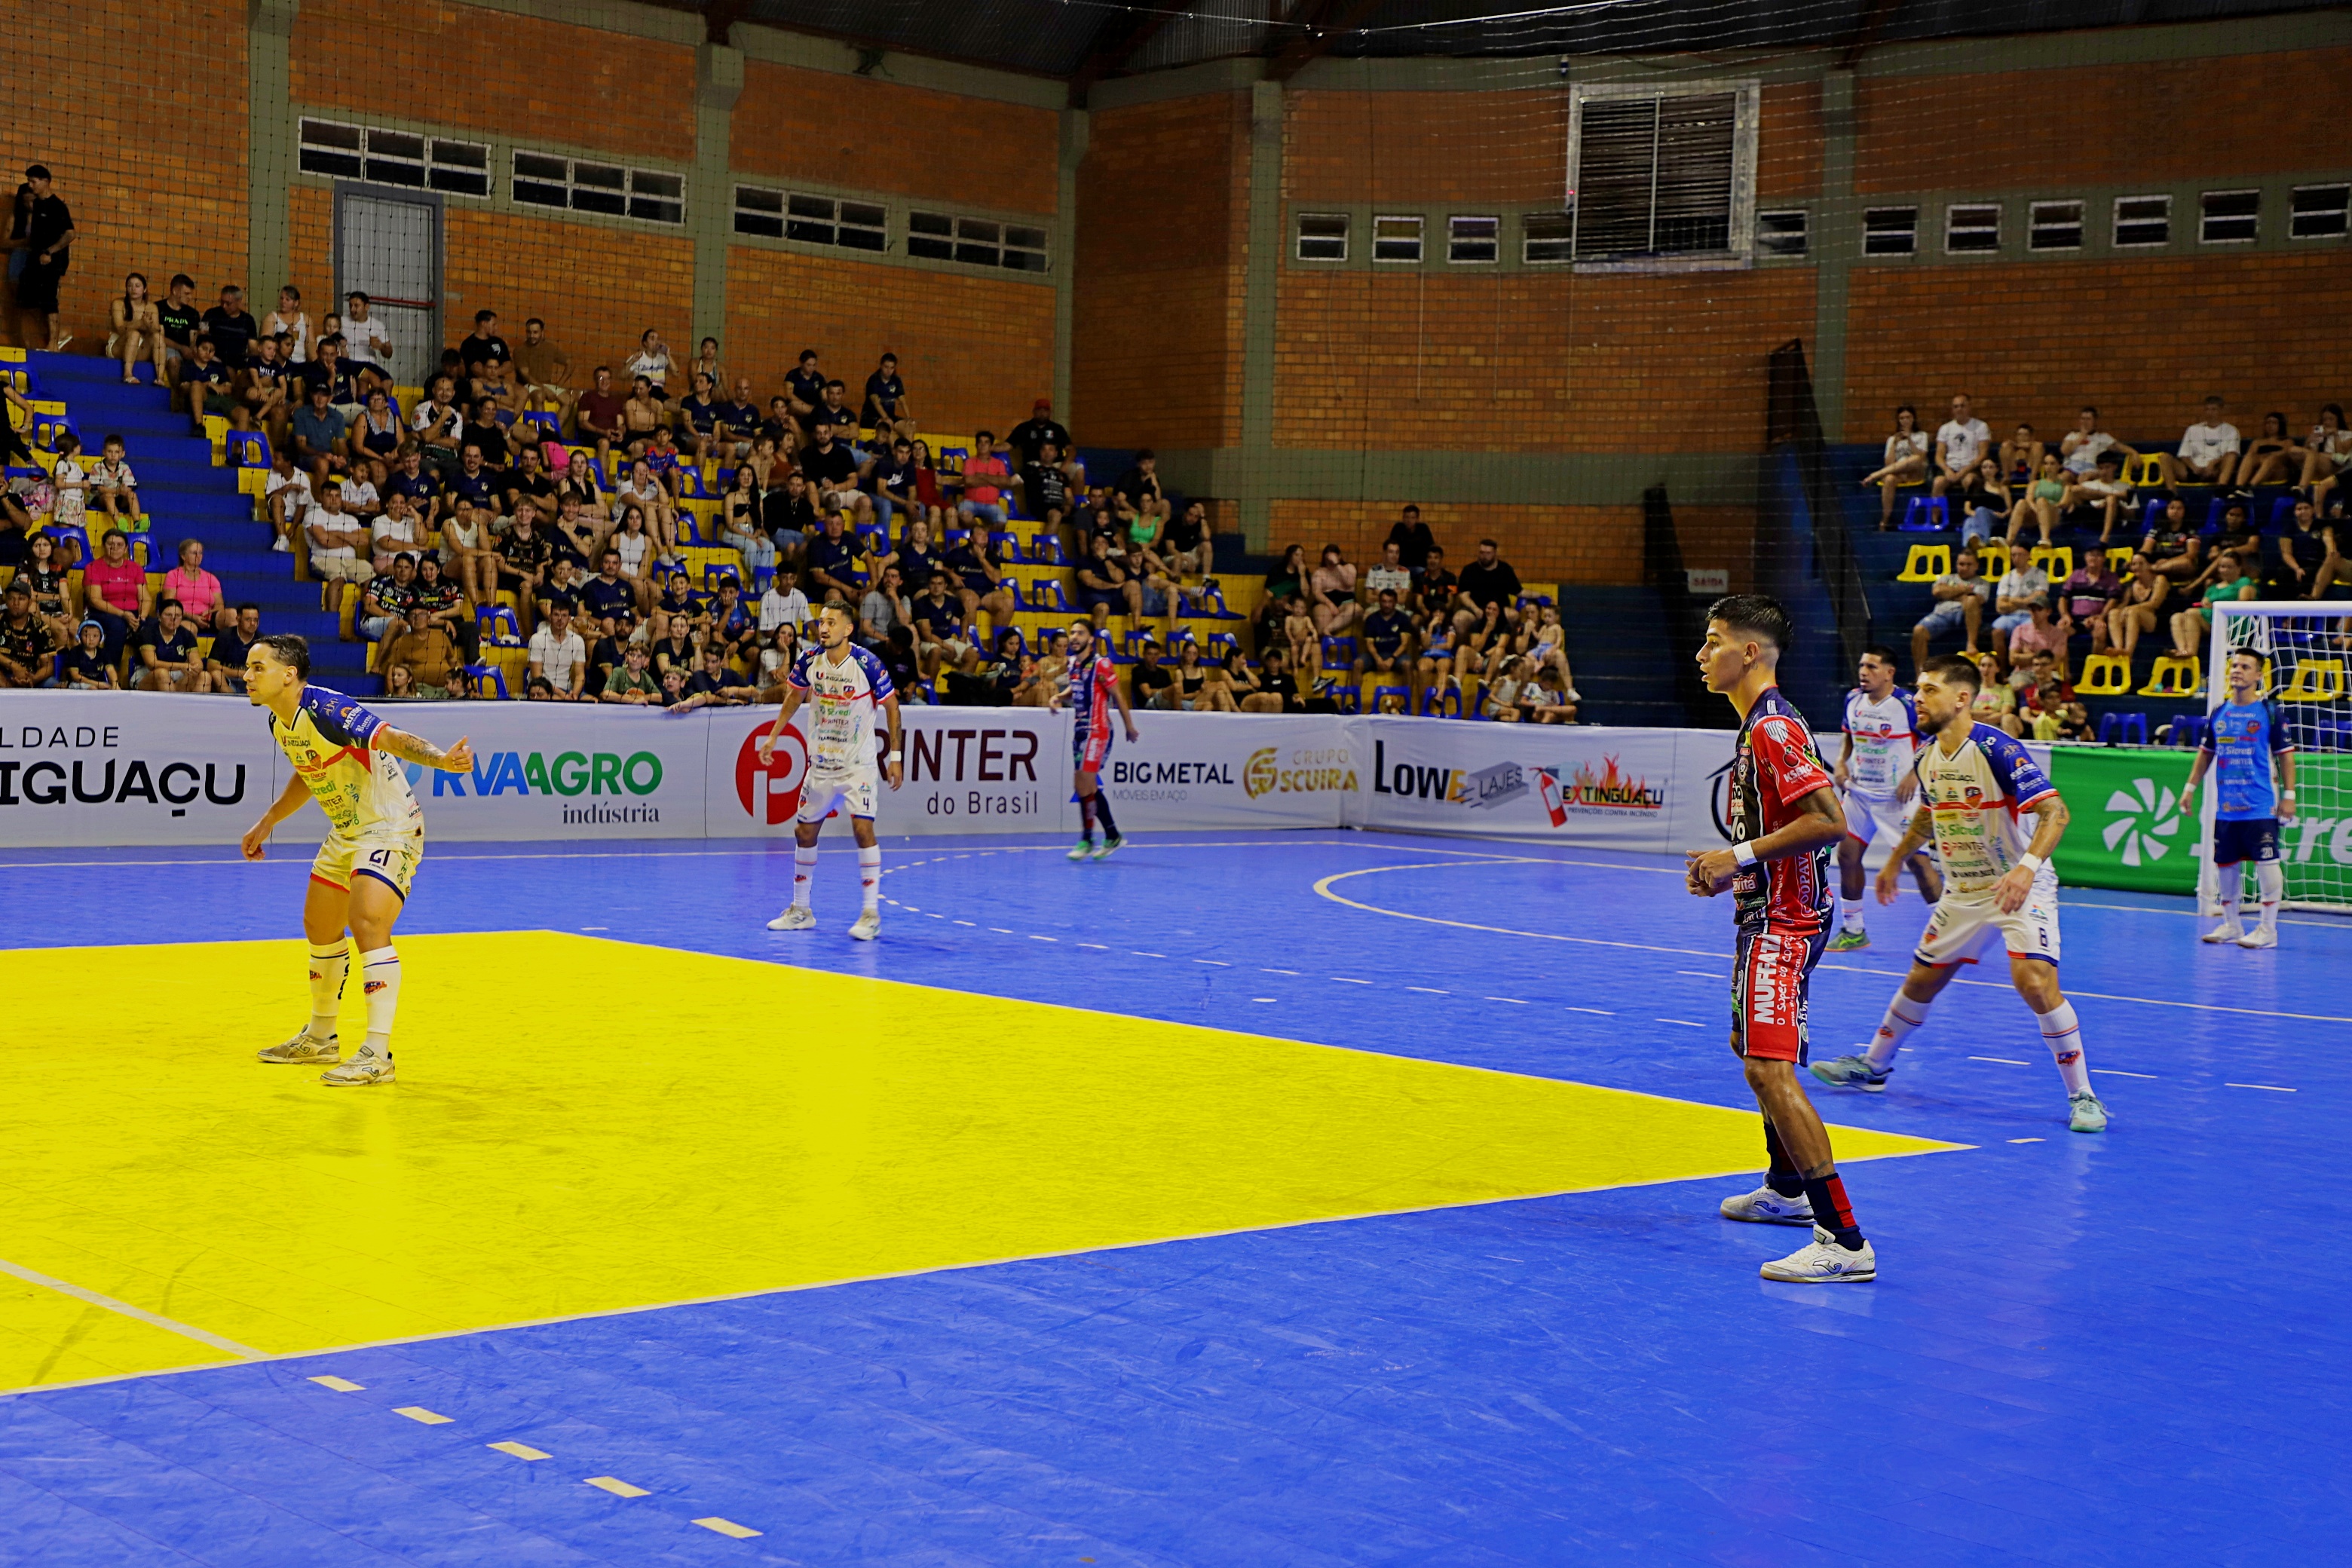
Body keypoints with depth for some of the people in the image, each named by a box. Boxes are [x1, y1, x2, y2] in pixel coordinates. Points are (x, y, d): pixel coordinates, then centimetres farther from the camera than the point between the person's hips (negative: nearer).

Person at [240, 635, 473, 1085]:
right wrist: (267, 822, 23)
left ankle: (377, 1054, -20)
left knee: (368, 925, -23)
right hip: (347, 832, 10)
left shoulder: (326, 710, -26)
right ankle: (321, 1038, 38)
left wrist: (442, 760, -54)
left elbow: (394, 739, -36)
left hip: (390, 828, -10)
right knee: (320, 927, 18)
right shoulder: (279, 722, 2)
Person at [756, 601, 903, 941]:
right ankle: (800, 910, 24)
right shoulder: (809, 660, -5)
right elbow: (794, 696, 14)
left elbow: (891, 706, -6)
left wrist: (895, 756, -7)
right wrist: (773, 736, 13)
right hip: (820, 763, 5)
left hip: (857, 764, -5)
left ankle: (871, 913, -10)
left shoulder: (867, 663, -17)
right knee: (805, 833, 9)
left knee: (863, 829, -17)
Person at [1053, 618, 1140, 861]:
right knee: (1088, 787, 10)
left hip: (1097, 730, -8)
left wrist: (1130, 727, -3)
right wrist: (1058, 697, 7)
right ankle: (1113, 836, 20)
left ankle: (1086, 840, -5)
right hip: (1080, 730, 8)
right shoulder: (1073, 663, 9)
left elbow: (1118, 696, -8)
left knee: (1085, 784, -13)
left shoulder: (1101, 664, -13)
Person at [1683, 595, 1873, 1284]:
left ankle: (1844, 1241, -23)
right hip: (1772, 914, 12)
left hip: (1782, 922, -12)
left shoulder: (1773, 728, -18)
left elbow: (1829, 820, -27)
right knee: (1754, 1049, 27)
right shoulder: (1759, 724, 15)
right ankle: (1788, 1190, 45)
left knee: (1768, 1068, -19)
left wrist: (1740, 856, -22)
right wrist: (1725, 864, 13)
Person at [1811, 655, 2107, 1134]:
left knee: (2035, 982, -23)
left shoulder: (1997, 749, -22)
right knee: (1921, 981, 14)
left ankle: (2082, 1095, -11)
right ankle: (1872, 1066, 34)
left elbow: (2055, 811, -26)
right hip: (1962, 892, 7)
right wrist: (1894, 862, 29)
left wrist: (2027, 866, -39)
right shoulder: (1926, 756, 2)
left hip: (2020, 889, -7)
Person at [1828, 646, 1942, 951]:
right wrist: (1841, 762, 3)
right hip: (1858, 792, 6)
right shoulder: (1853, 700, 2)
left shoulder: (1906, 704, -16)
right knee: (1847, 854, 5)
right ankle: (1853, 930, 18)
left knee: (1916, 859, -9)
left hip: (1896, 797, -6)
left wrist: (1915, 774, -20)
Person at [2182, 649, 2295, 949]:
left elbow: (2286, 754, -4)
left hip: (2261, 808, -5)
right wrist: (2190, 787, 17)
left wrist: (2288, 795, -8)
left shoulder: (2270, 711, -4)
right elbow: (2206, 753, 20)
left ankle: (2268, 930, 1)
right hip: (2226, 808, 5)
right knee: (2225, 864, 10)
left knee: (2267, 862, -5)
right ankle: (2230, 925, 22)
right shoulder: (2220, 713, 11)